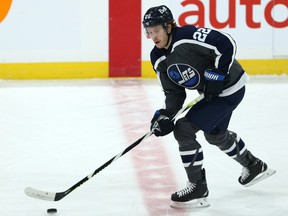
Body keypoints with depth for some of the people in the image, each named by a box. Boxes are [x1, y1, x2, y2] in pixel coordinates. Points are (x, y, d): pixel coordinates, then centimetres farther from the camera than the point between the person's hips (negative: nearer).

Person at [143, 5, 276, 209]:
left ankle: (198, 189, -5)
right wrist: (165, 115, -15)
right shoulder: (159, 59, -1)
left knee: (184, 130, -15)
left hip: (229, 88, -10)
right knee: (215, 134, 29)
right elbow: (174, 93, 1)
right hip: (211, 92, 10)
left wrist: (216, 74, -25)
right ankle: (255, 167, 53)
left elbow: (227, 43, -28)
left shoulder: (187, 37, -27)